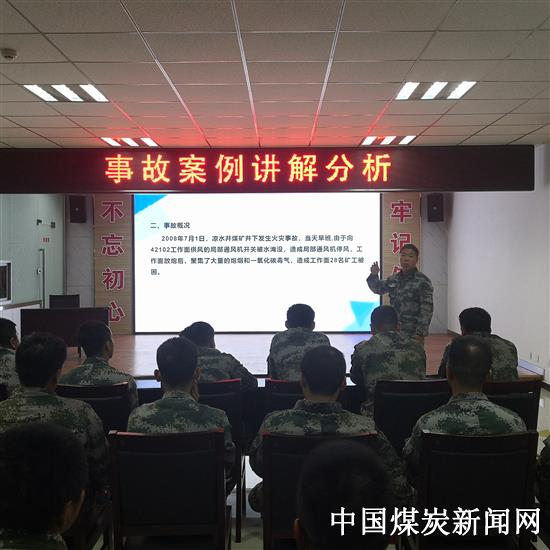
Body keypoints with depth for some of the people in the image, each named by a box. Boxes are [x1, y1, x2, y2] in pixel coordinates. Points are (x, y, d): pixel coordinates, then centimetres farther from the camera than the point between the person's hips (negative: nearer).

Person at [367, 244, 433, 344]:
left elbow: (426, 310, -13)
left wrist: (420, 333, -19)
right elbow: (378, 289, 26)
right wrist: (374, 275, 4)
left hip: (413, 335, -6)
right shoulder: (393, 279, 10)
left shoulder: (423, 281, -8)